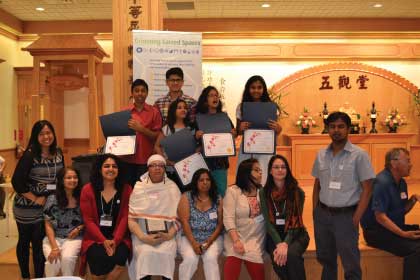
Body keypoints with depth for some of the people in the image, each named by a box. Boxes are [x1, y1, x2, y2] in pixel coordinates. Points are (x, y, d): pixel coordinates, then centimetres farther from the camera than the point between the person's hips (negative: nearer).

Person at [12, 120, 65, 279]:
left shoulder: (58, 153, 0)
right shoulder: (30, 155, -16)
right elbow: (16, 181, -18)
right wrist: (35, 199, -15)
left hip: (49, 205, 4)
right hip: (27, 207, -3)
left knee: (40, 242, 10)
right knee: (24, 241, 13)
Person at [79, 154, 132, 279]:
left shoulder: (126, 189, 4)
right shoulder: (88, 189, 2)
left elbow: (125, 217, -2)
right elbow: (88, 220, -3)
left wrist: (115, 240, -17)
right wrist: (103, 240, -17)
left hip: (118, 237, 1)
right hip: (94, 238, -1)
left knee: (120, 256, -29)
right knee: (99, 257, -30)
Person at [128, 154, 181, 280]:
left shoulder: (173, 188, 5)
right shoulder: (138, 188, 3)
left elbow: (179, 217, 3)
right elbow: (131, 217, -2)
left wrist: (169, 235, -13)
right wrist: (143, 237, -15)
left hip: (165, 235, 1)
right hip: (142, 234, 0)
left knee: (165, 252, -27)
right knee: (146, 252, -28)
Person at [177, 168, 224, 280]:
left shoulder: (218, 199, 3)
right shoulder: (186, 197, -1)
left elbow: (221, 223, 0)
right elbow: (184, 221, -9)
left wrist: (209, 241, -14)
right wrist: (193, 243, -18)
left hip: (212, 238, 1)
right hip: (189, 238, -1)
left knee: (211, 258, -27)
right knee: (190, 258, -27)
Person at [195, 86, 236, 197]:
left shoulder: (224, 116, 10)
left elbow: (234, 133, 16)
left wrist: (234, 133, -6)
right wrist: (196, 136, -21)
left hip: (221, 159, 3)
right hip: (204, 159, -3)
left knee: (221, 191, 7)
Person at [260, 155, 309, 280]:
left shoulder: (298, 192, -3)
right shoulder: (264, 193, 0)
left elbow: (296, 221, -9)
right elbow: (268, 221, -7)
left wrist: (285, 243, -23)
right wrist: (279, 244, -20)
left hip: (296, 234, 0)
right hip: (274, 235, 1)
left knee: (291, 254, -32)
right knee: (278, 259, -29)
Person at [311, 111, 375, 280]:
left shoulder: (359, 155, -8)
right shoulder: (321, 155, 5)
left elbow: (367, 189, -8)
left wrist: (356, 219, -12)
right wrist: (315, 213, 6)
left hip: (345, 215, -4)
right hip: (322, 214, 4)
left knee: (351, 265, 5)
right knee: (326, 260, 18)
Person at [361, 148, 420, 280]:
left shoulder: (401, 183, 10)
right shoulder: (382, 182, -19)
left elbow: (402, 211, 17)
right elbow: (380, 217, -22)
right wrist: (403, 234, -28)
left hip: (396, 228, 9)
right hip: (377, 232, -9)